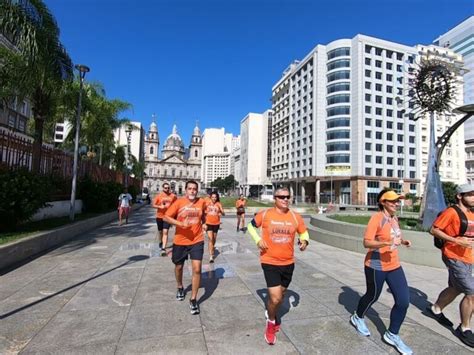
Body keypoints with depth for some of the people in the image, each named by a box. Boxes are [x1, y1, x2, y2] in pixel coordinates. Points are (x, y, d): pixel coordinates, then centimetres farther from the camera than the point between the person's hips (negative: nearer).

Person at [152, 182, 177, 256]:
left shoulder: (173, 196, -4)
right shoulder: (159, 195, -3)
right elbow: (153, 205, -1)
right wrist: (160, 206, -18)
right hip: (159, 216, 2)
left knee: (165, 232, -12)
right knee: (160, 231, 18)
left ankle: (163, 249, -11)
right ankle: (160, 243, 44)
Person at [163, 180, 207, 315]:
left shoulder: (202, 202, -3)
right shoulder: (179, 202, -10)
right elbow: (166, 217, -10)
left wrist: (203, 224, 2)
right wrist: (180, 223, -22)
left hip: (197, 241, 0)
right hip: (180, 241, 0)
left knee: (197, 269, -7)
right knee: (179, 267, 19)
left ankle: (193, 300, 12)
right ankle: (180, 288, 49)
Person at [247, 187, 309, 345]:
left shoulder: (295, 217, -4)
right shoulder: (265, 214, -11)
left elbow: (304, 232, 11)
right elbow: (251, 226, 5)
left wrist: (304, 240, -11)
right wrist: (258, 240, -10)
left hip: (288, 263, 4)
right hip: (270, 262, -4)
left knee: (280, 295, 22)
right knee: (275, 298, -8)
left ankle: (270, 314, 53)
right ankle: (271, 322, 25)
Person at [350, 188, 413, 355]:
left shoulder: (394, 218, 5)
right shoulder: (377, 218, -20)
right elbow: (366, 242, -24)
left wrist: (402, 241, 3)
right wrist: (386, 243, -36)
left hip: (394, 265, 7)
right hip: (376, 266, -7)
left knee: (404, 301, 4)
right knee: (372, 296, 13)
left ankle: (392, 335, 24)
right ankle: (357, 318, 42)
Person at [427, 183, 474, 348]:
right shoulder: (451, 212, -15)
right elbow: (434, 230, -17)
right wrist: (456, 241, -23)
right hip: (455, 258, -9)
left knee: (455, 289, 20)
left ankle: (435, 309, 40)